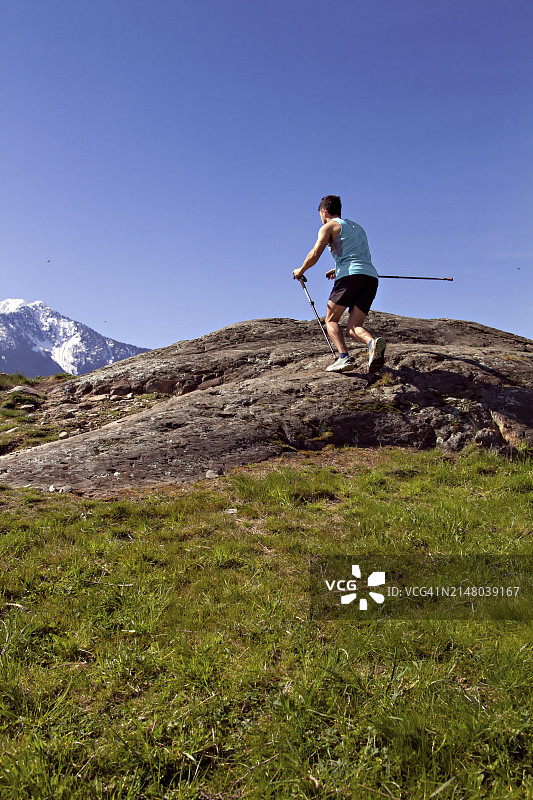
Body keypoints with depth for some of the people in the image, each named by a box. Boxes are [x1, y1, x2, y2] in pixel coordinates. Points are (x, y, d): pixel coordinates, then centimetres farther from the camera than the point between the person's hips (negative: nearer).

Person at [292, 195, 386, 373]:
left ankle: (344, 357, -17)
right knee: (353, 327, 2)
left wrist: (300, 271, 15)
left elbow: (315, 254, -2)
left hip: (350, 276, -6)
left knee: (331, 320, 5)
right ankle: (373, 342, -31)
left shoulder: (329, 226, 11)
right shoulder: (357, 227, 34)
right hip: (371, 277, 6)